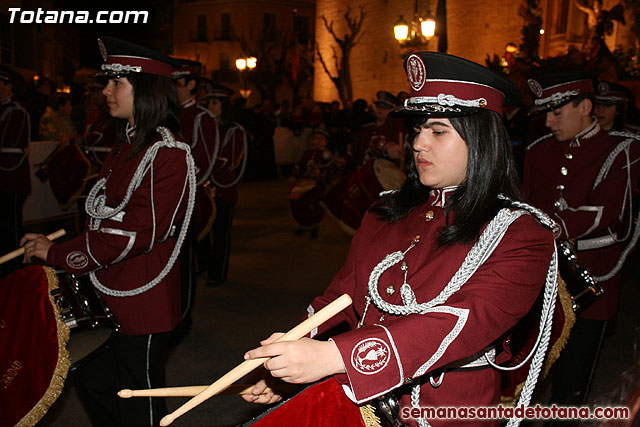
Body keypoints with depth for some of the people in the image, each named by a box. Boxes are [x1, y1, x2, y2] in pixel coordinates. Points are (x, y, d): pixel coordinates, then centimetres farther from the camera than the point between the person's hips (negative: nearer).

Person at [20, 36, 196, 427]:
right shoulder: (130, 145, 9)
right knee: (92, 380, 23)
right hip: (110, 297, 9)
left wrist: (57, 254, -18)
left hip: (142, 307, -9)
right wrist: (56, 245, 7)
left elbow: (135, 234, -25)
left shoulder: (168, 155, -21)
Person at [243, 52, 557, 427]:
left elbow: (465, 322, -20)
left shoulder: (522, 235, -6)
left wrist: (333, 356, -29)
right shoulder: (386, 213, 12)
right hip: (349, 394, 4)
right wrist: (286, 358, -7)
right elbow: (343, 297, 10)